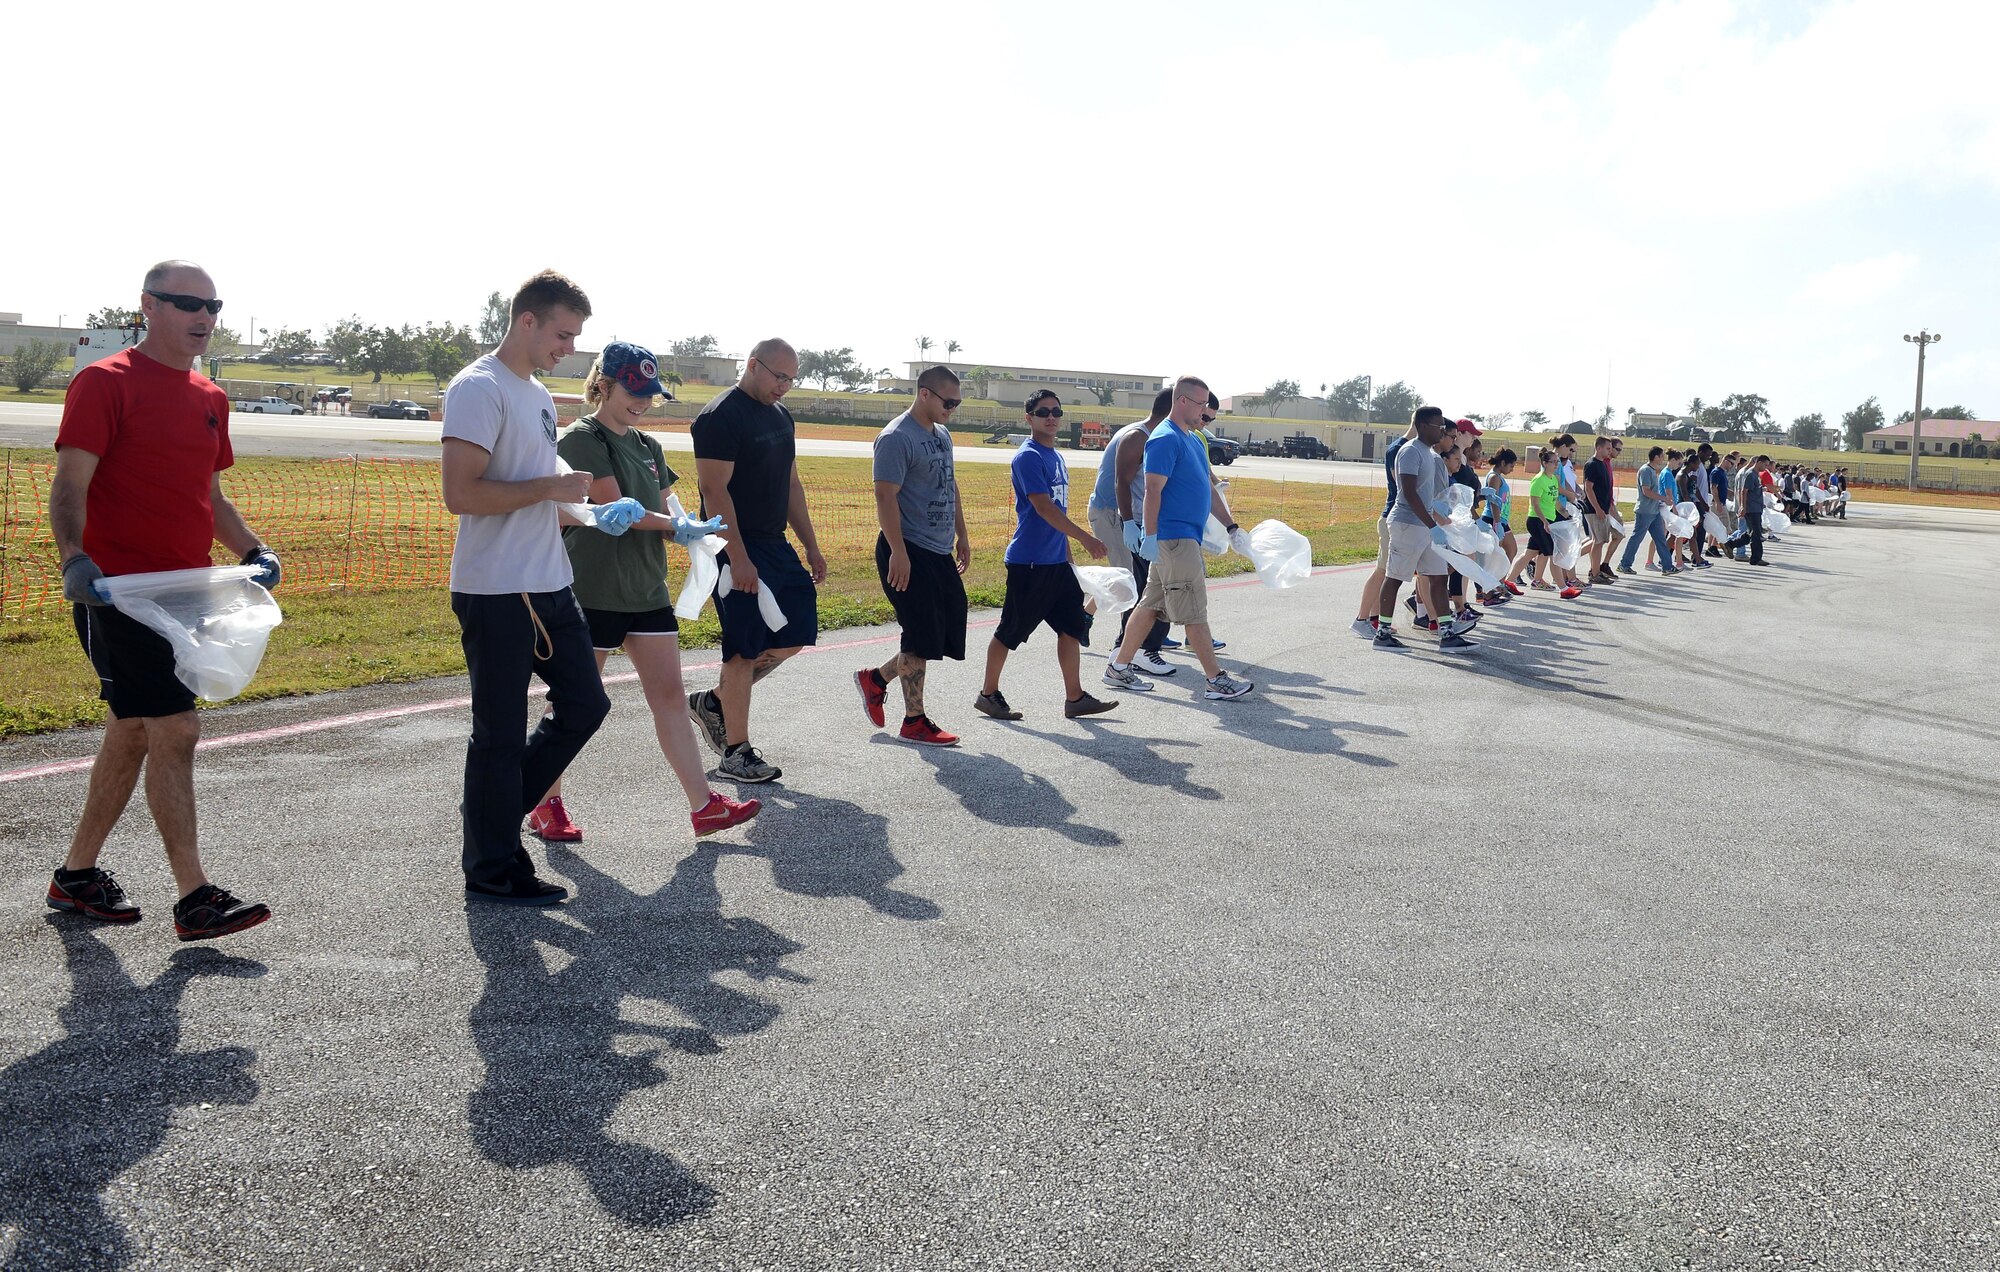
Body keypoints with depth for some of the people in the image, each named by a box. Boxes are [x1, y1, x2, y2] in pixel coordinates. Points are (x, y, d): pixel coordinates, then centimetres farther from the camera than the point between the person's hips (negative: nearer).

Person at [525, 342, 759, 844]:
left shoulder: (648, 446, 14)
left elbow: (666, 508, 11)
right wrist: (676, 526, -9)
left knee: (670, 695, 4)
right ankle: (546, 806, 19)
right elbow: (615, 510, -17)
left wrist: (690, 531, -10)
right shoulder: (581, 440, -10)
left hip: (647, 590, 7)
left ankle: (704, 806, 6)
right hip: (593, 591, -7)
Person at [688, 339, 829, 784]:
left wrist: (811, 546, 17)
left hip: (777, 546, 9)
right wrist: (738, 559, -23)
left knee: (797, 634, 8)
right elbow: (714, 491, -19)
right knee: (745, 650, -4)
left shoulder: (781, 415, 14)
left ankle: (715, 701, 22)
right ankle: (736, 752, 7)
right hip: (739, 550, -9)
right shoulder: (721, 417, -13)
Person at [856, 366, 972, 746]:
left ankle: (875, 678, 25)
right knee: (922, 637, -5)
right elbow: (885, 496, -19)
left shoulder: (943, 435, 15)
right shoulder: (896, 438, -14)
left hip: (940, 552, 9)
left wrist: (962, 535, 22)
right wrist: (898, 553, -23)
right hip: (909, 552, -9)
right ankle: (914, 722, 7)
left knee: (950, 627, 10)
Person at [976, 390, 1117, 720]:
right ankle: (988, 694, 15)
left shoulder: (1057, 457, 15)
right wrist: (1085, 538, -26)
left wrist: (1067, 552, 21)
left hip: (1056, 560, 9)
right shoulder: (1028, 457, -13)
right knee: (1011, 630, 1)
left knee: (1072, 626, 7)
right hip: (1029, 561, -9)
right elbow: (1043, 507, -22)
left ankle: (1075, 698, 12)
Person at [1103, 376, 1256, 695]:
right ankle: (1217, 681, -2)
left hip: (1185, 537, 10)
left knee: (1151, 605, 13)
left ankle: (1119, 668, 20)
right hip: (1174, 536, -10)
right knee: (1194, 610, -6)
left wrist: (1230, 526, 18)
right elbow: (1152, 491, -18)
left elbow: (1209, 487, 22)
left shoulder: (1194, 439, 17)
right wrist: (1150, 537, -22)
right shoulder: (1165, 439, -13)